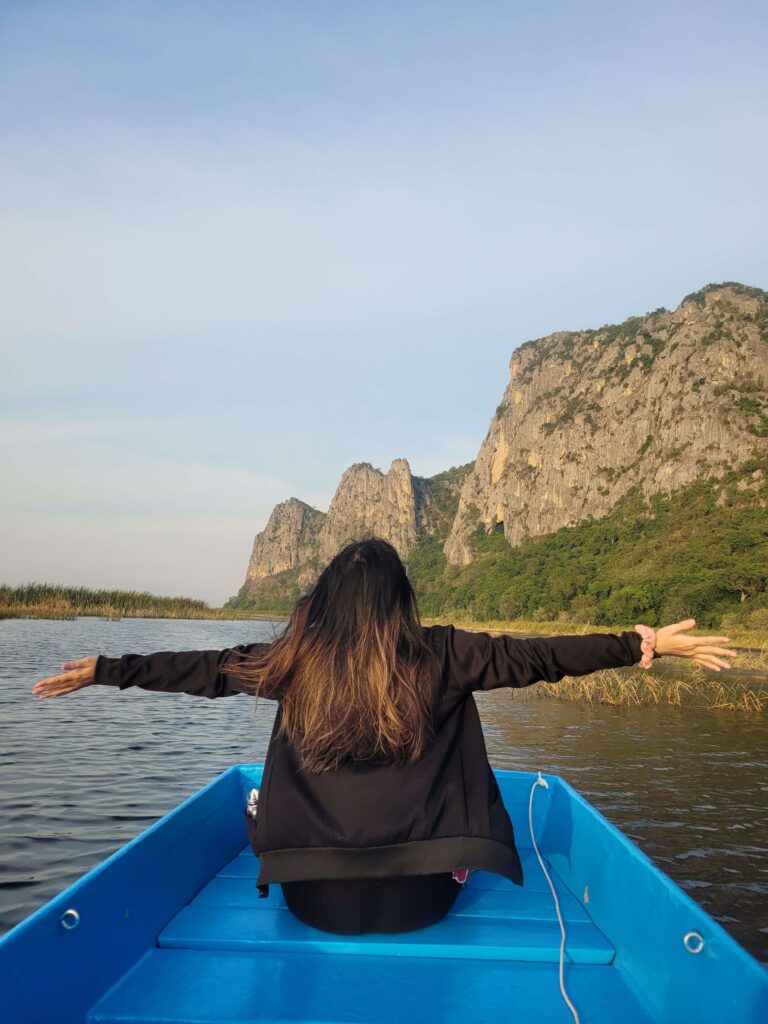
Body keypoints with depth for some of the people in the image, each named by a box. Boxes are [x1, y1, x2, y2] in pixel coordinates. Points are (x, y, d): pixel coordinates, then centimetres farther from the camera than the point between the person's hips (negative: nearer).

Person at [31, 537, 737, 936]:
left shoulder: (296, 660, -5)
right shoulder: (440, 657, -8)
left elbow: (200, 670, 3)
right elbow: (537, 657, -7)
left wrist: (101, 671, 16)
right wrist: (648, 644, 1)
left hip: (312, 901, 1)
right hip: (419, 900, 0)